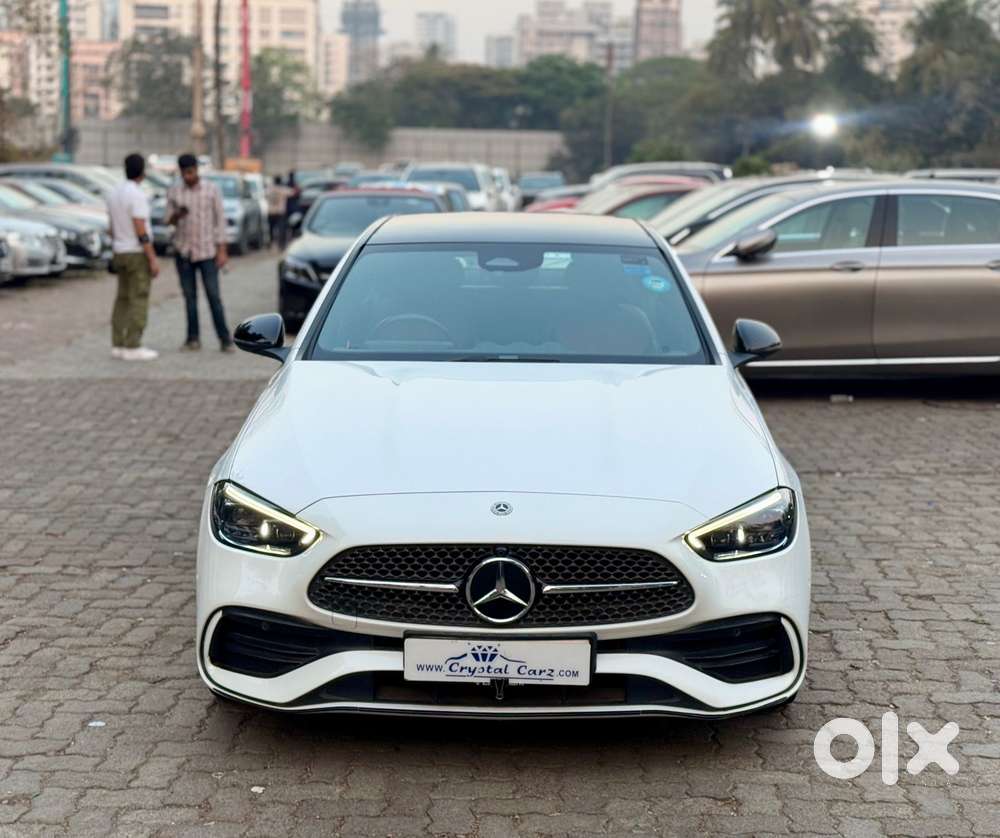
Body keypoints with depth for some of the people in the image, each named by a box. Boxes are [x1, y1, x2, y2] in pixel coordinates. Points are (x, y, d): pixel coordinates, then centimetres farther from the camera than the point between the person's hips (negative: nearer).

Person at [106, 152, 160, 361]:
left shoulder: (114, 193, 8)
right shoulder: (137, 196, -18)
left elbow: (112, 228, 14)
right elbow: (141, 232, -21)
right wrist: (153, 259, -18)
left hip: (122, 254, 8)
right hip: (138, 254, -8)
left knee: (123, 300, 12)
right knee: (139, 302, -4)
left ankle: (118, 345, 11)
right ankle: (132, 348, -4)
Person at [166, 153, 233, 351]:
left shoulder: (211, 189, -1)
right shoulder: (173, 191, 4)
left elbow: (220, 219, 0)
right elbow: (169, 220, 5)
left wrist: (222, 250, -6)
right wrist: (177, 214, -20)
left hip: (207, 251, -2)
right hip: (183, 251, 2)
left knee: (214, 296, -5)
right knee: (190, 296, 4)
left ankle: (225, 339, -3)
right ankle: (193, 338, 9)